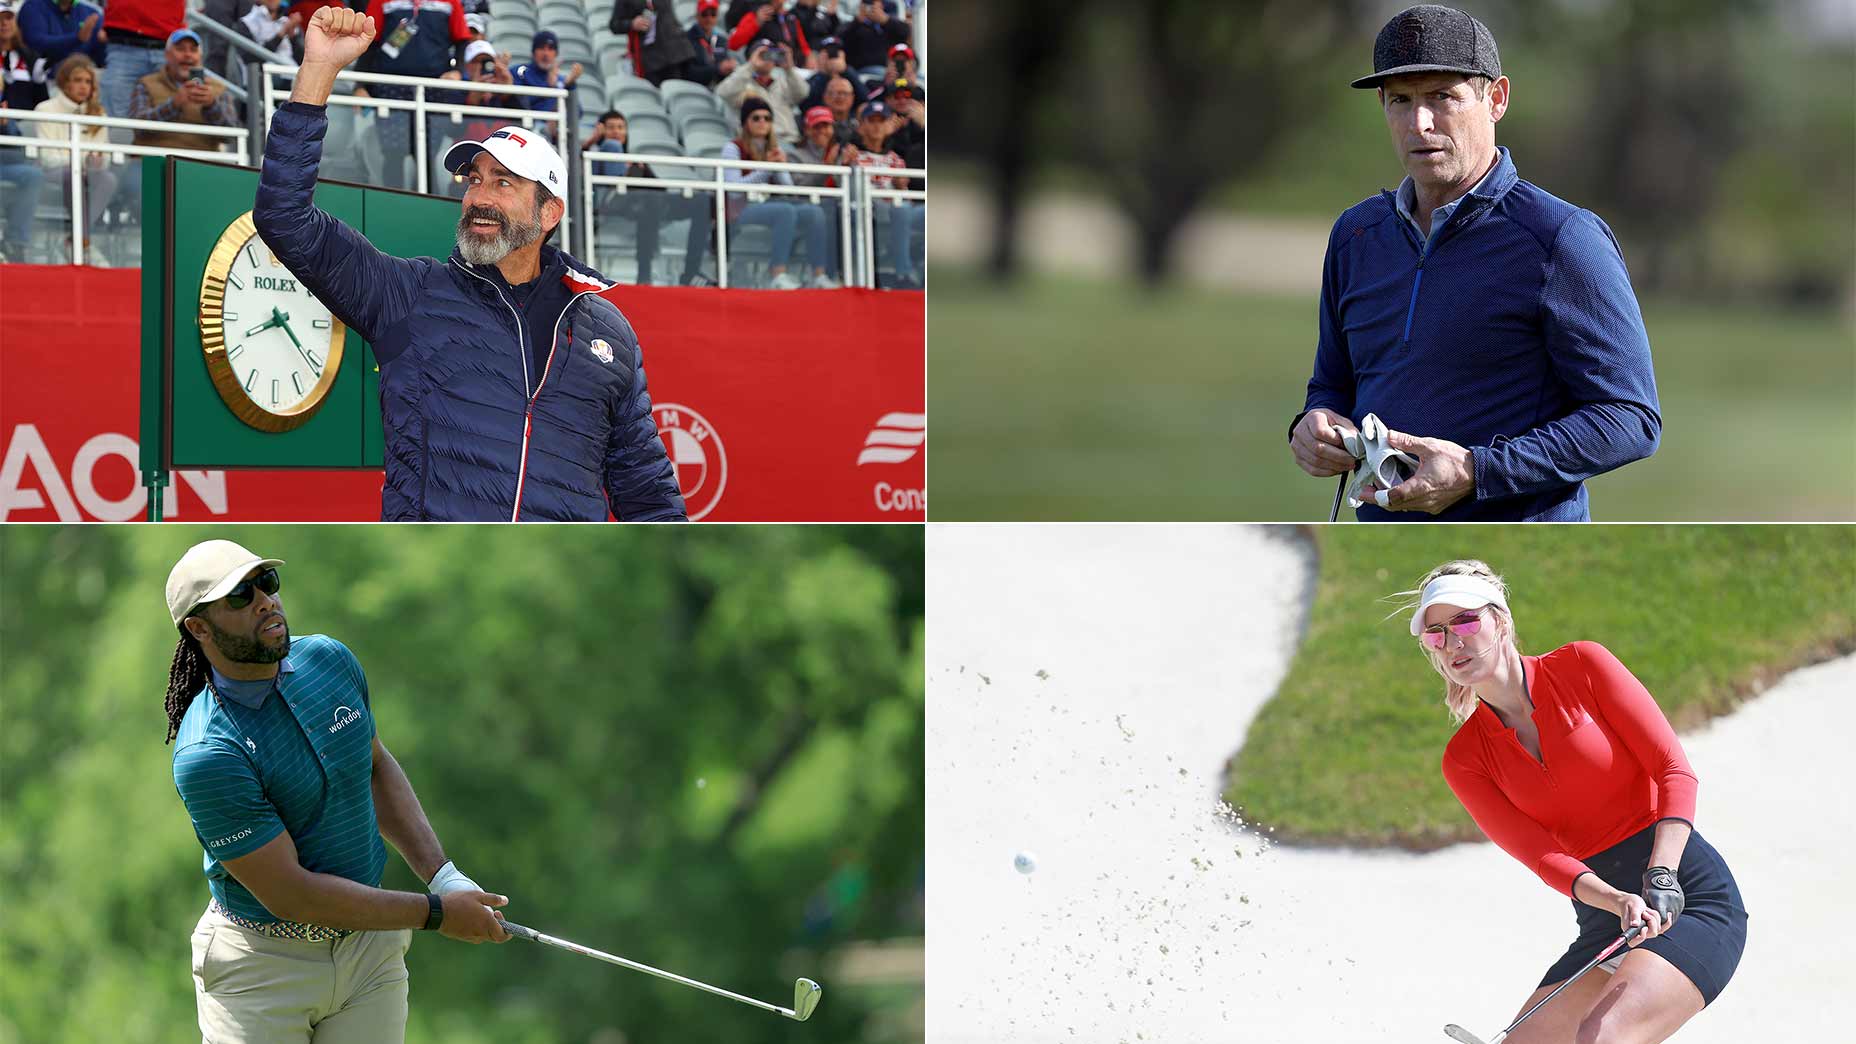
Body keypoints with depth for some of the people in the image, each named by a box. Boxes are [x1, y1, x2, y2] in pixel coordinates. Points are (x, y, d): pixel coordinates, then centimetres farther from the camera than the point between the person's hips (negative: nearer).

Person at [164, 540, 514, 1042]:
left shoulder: (330, 660, -1)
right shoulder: (205, 755, -23)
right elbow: (289, 894, -21)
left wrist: (442, 875, 3)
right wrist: (433, 912, -15)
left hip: (370, 945, 5)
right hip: (262, 960, -5)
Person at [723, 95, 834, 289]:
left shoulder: (775, 150, 18)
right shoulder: (733, 149, -1)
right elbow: (733, 189, -14)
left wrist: (781, 168, -6)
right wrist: (765, 168, -13)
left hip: (770, 205, 6)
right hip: (743, 210, -6)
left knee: (813, 211, -21)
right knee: (786, 210, -35)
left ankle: (819, 276, -29)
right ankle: (778, 276, -43)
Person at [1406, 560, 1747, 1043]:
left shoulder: (1580, 665, -3)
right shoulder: (1465, 759, 6)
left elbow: (1675, 770, -7)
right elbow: (1540, 855, -6)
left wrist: (1661, 880, -22)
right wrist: (1622, 902, -26)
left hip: (1689, 890, -5)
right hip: (1601, 922, 5)